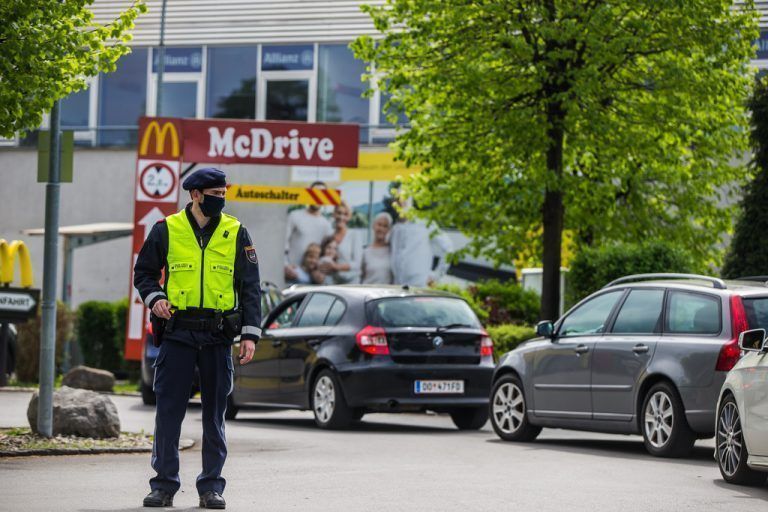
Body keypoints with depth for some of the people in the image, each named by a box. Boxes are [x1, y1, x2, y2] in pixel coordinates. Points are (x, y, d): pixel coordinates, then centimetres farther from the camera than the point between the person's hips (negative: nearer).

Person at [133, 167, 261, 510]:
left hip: (218, 336, 1)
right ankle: (164, 484, 6)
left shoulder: (236, 233, 7)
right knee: (169, 410, -1)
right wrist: (154, 298, -9)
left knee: (214, 413, 4)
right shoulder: (167, 230, 3)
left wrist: (250, 333, -1)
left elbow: (250, 287, 7)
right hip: (177, 332, -1)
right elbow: (144, 272, 12)